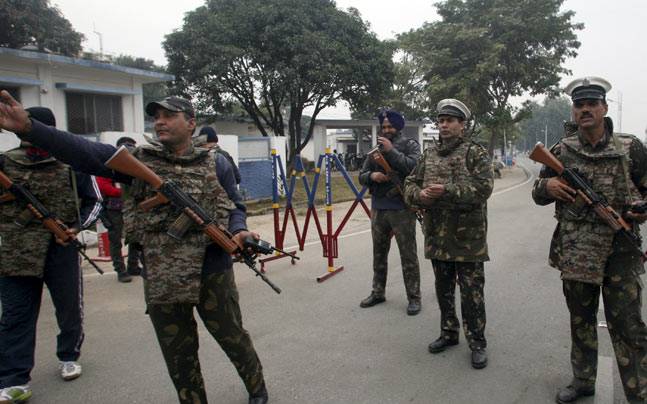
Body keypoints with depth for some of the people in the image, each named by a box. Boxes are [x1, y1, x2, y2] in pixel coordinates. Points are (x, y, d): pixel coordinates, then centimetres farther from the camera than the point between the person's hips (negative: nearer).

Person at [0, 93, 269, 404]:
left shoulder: (216, 164, 2)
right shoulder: (140, 160, 4)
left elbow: (235, 207, 7)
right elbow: (84, 152, -7)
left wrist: (238, 232, -16)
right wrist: (28, 128, -20)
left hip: (213, 273, -1)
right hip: (161, 280, 2)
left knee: (233, 338, 15)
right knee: (178, 356, 14)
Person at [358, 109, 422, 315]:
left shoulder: (410, 145, 0)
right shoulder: (376, 148, 12)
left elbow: (414, 167, -18)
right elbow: (361, 176, 12)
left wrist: (391, 151, -18)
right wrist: (372, 175, -10)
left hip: (402, 209, -5)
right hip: (378, 209, 5)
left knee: (408, 255, 1)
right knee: (379, 253, 14)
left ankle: (414, 297, 10)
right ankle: (378, 292, 28)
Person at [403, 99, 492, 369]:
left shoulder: (476, 154, -5)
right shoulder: (429, 154, 11)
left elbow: (483, 188, -17)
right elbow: (410, 184, 10)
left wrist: (447, 191, -25)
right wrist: (419, 194, -12)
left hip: (467, 237, -5)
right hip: (437, 236, 6)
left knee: (471, 293, 2)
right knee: (443, 289, 17)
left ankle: (477, 342, 16)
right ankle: (449, 333, 34)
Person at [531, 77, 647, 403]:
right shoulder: (561, 151, 3)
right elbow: (537, 194, 10)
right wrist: (547, 185, -12)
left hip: (620, 253, -2)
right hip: (574, 252, 3)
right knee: (580, 321, 16)